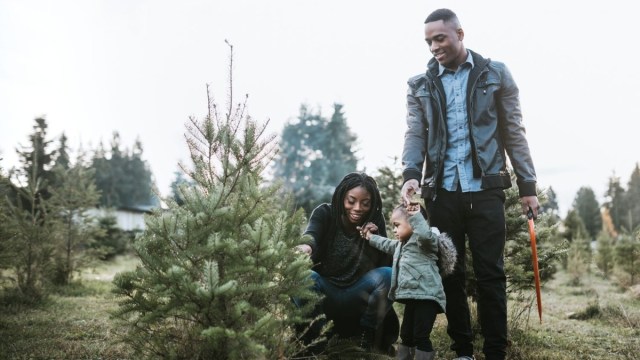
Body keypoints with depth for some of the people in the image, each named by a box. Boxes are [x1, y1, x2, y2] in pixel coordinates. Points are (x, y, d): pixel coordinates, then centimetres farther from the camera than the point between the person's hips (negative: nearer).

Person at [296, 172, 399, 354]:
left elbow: (386, 262, -9)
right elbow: (311, 235, -30)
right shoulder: (325, 213, -9)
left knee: (389, 275, -25)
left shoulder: (375, 220, -5)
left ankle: (367, 333, -7)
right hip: (325, 291, -1)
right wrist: (306, 247, -52)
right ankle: (312, 333, -11)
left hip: (357, 297, 2)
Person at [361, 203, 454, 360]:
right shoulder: (401, 244, 22)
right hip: (412, 297, 10)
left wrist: (415, 215, -29)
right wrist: (371, 237, 47)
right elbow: (387, 245, 42)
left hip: (426, 297, -10)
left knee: (421, 337, -8)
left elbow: (426, 234, -35)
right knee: (406, 335, 18)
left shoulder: (424, 241, -10)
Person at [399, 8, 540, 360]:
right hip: (442, 191, 2)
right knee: (450, 273, 7)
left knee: (491, 273, 1)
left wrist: (527, 185, 1)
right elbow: (415, 134, 2)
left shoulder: (496, 74, 7)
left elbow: (514, 132, 6)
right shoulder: (420, 85, 11)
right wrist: (410, 174, -16)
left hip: (485, 189, -2)